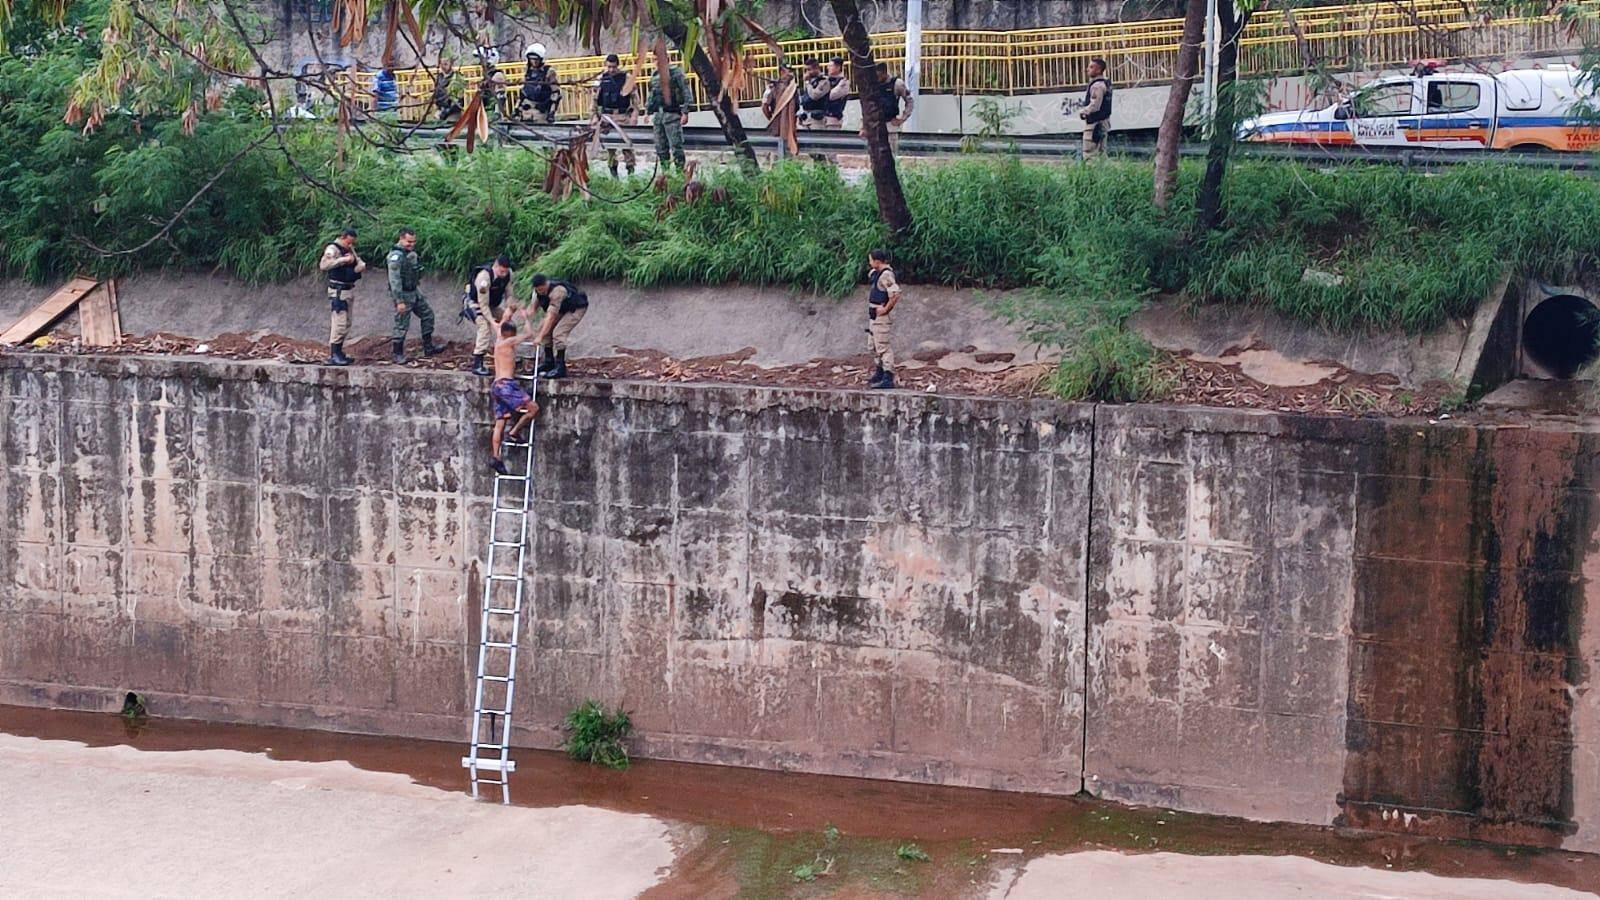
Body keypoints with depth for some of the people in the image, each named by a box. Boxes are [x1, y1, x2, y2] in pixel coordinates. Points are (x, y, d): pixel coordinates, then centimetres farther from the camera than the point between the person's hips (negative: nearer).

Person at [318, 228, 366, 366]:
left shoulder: (350, 249, 13)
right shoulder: (333, 249, -14)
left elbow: (361, 265, 10)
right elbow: (323, 265, -30)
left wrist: (360, 265, -14)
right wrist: (343, 260, -33)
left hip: (349, 290, 9)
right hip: (338, 291, -9)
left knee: (346, 324, 13)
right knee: (340, 323, -14)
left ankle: (338, 352, 21)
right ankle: (333, 355, -13)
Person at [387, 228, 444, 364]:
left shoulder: (411, 252, 6)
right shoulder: (396, 256, -22)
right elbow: (394, 280, -24)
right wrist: (399, 301, -25)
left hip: (414, 292, 9)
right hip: (403, 295, -9)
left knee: (427, 315, 15)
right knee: (402, 325, -3)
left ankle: (428, 348, 23)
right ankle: (398, 355, 8)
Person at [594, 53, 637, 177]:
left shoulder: (626, 78, 0)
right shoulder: (601, 79, 5)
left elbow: (634, 98, 2)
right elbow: (595, 99, 9)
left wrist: (633, 115, -5)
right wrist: (596, 116, 5)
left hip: (623, 115, -2)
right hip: (607, 116, 2)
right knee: (609, 144, 4)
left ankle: (631, 169, -2)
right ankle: (612, 170, 13)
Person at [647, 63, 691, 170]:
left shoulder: (676, 73, -2)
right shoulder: (655, 76, 16)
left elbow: (686, 92, -7)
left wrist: (685, 112, -13)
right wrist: (648, 112, 18)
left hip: (672, 114, -7)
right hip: (657, 115, 7)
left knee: (676, 146, -9)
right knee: (660, 148, 8)